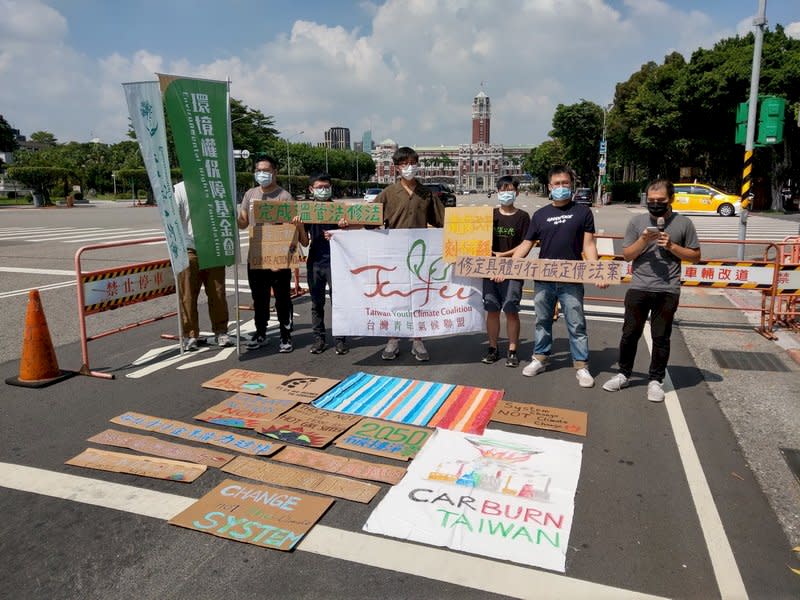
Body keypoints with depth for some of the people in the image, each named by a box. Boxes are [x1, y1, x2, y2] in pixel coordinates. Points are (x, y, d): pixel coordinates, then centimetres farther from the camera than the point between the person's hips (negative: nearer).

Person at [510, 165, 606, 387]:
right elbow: (526, 245, 7)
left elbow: (588, 245, -1)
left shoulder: (582, 212, 2)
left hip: (571, 280, -2)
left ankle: (581, 366, 14)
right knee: (542, 321, 14)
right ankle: (539, 358, 28)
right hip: (543, 279, 2)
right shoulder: (540, 214, 7)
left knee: (576, 324, 4)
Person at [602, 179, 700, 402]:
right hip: (638, 288, 1)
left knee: (661, 337, 7)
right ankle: (623, 374, 22)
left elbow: (695, 256, 6)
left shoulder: (683, 223, 2)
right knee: (630, 333, 8)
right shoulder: (637, 221, 3)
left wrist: (672, 246, -9)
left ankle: (656, 380, 19)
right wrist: (644, 240, -12)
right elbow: (626, 255, 5)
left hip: (667, 291, -1)